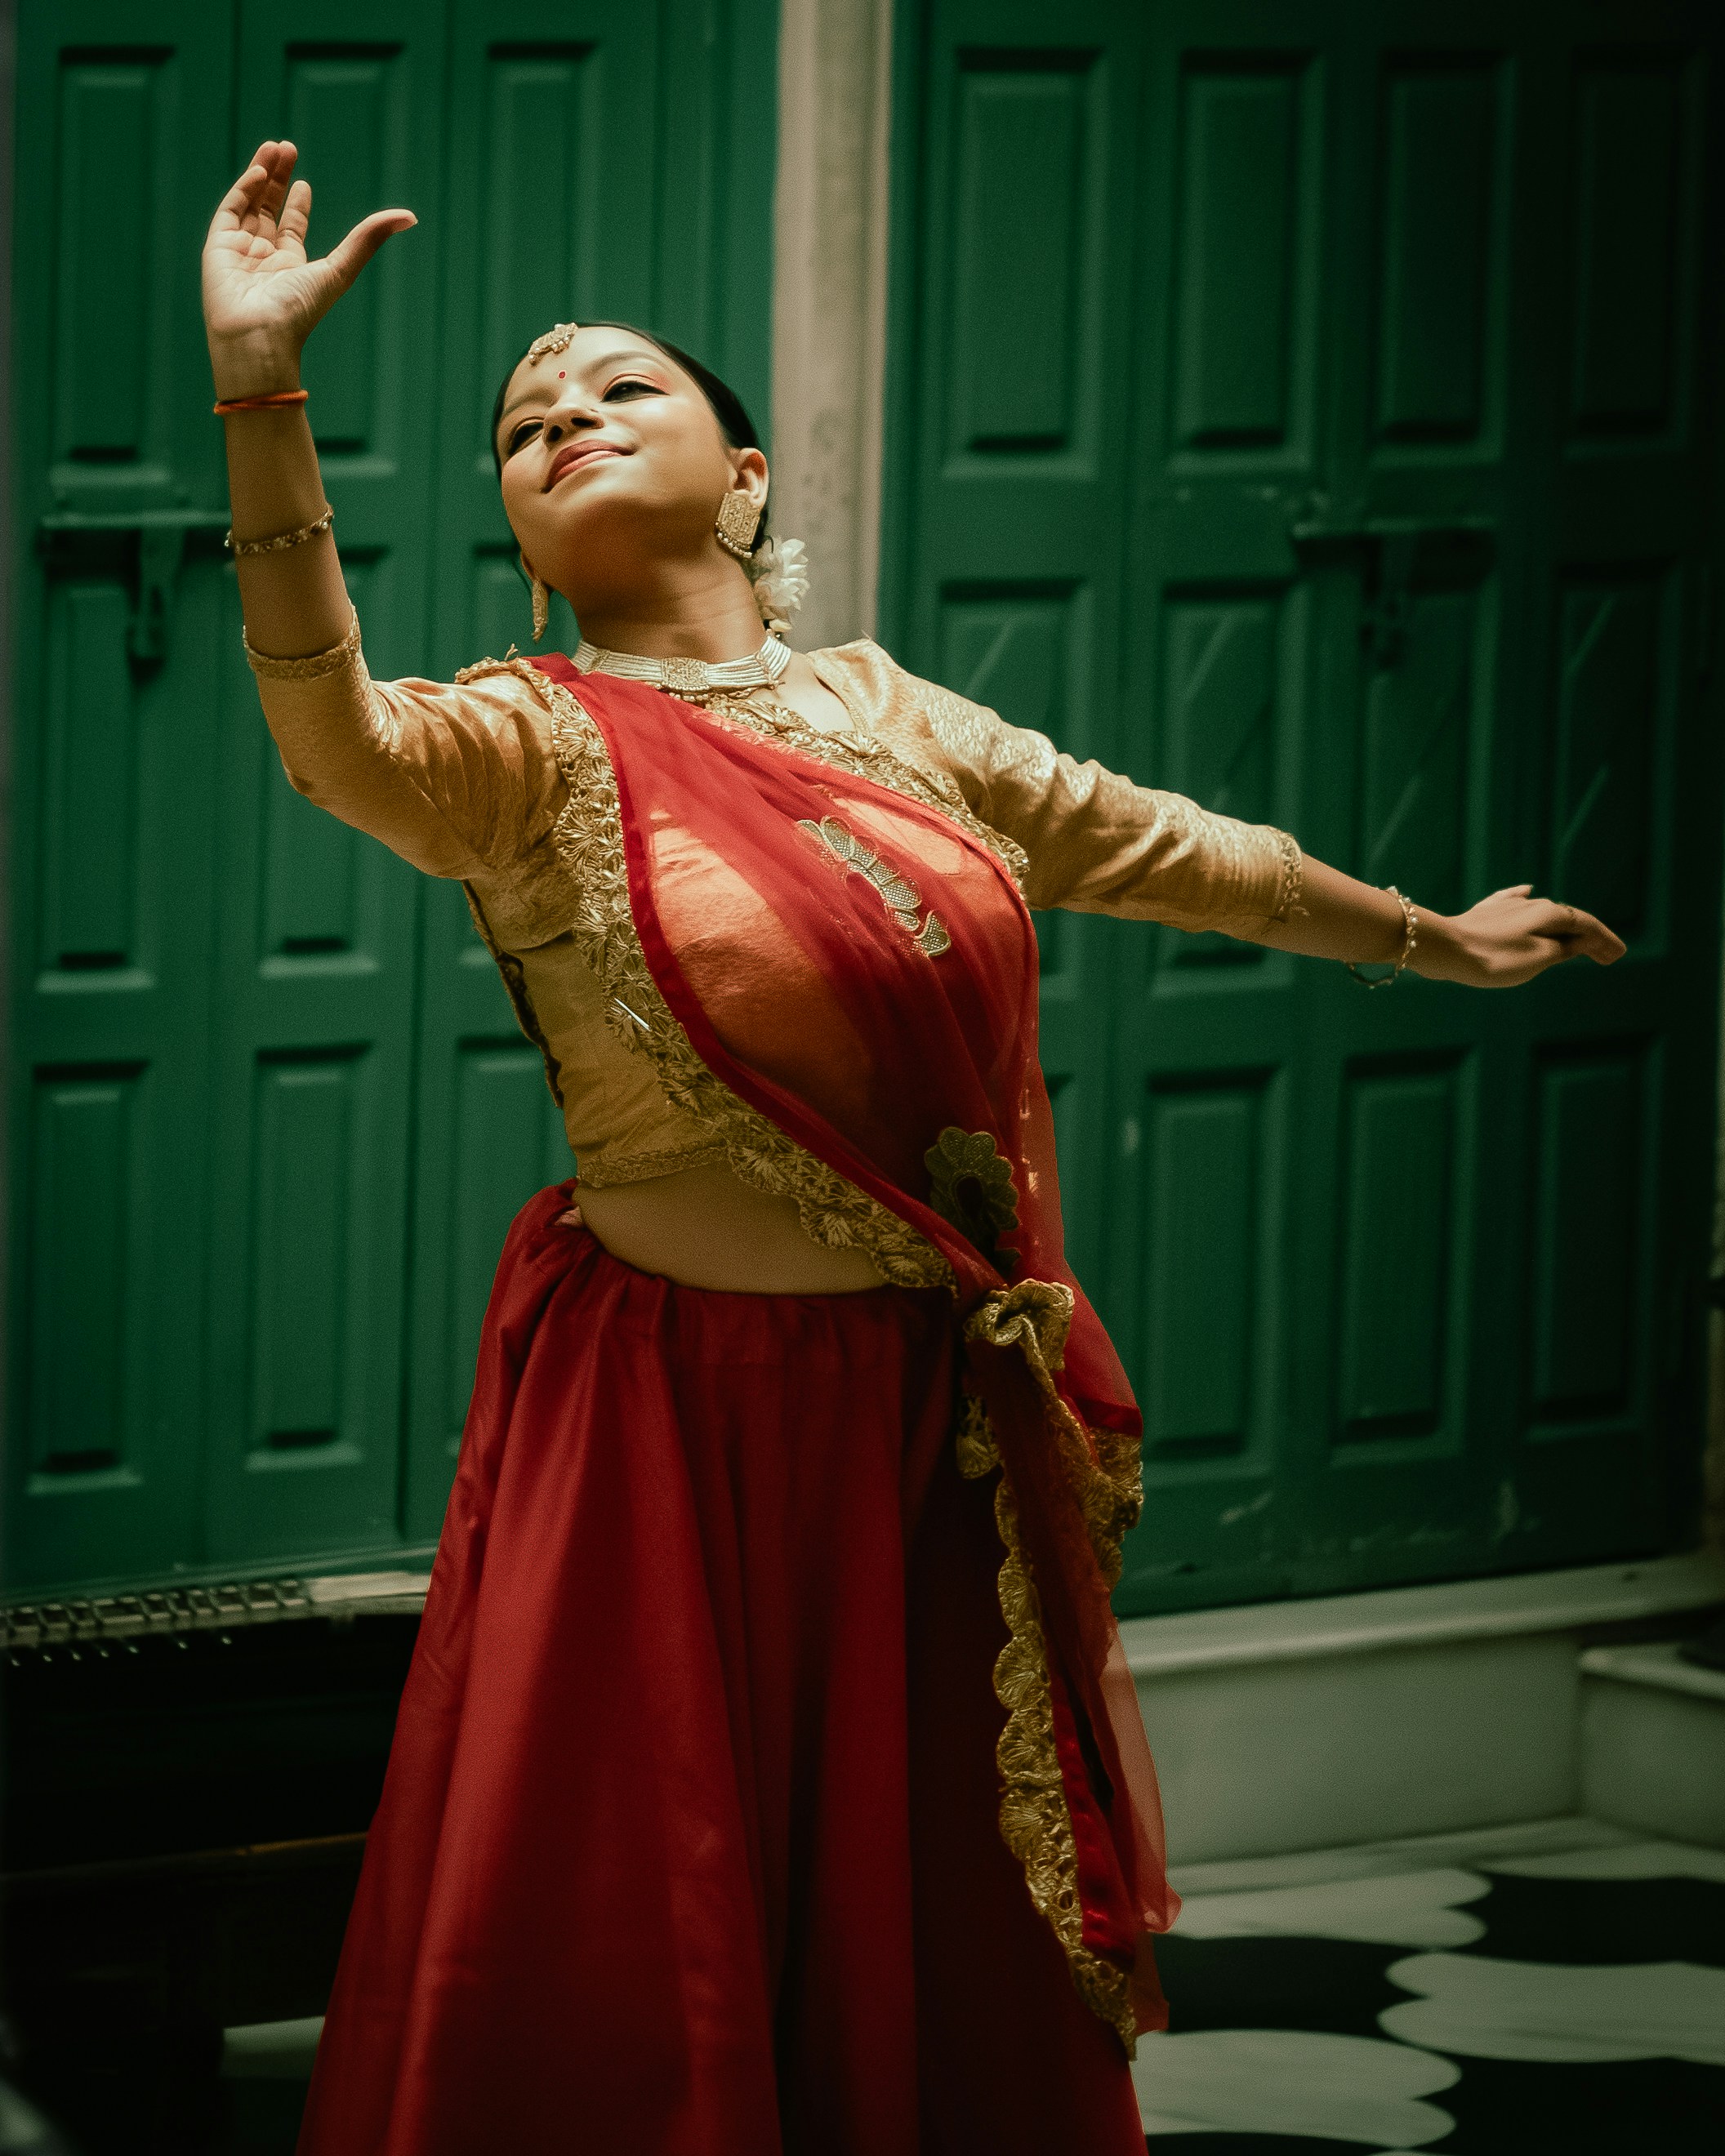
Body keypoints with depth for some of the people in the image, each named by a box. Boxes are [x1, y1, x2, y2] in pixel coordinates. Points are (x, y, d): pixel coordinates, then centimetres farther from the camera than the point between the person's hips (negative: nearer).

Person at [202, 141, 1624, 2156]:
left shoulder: (882, 708, 9)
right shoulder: (532, 744, -6)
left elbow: (1155, 846, 23)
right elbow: (333, 733, -28)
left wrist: (1431, 940, 33)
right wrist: (258, 388, -40)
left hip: (935, 1428, 5)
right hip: (668, 1429, -5)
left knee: (936, 1953, 14)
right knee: (625, 1976, -1)